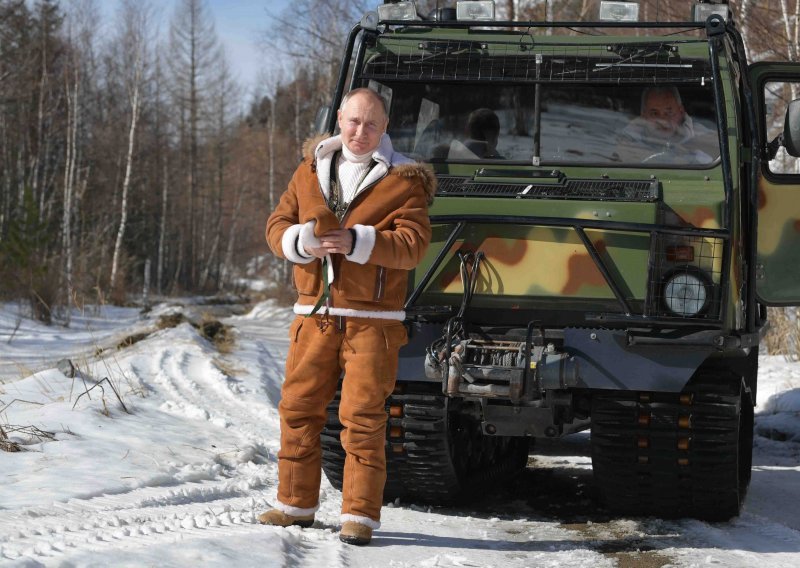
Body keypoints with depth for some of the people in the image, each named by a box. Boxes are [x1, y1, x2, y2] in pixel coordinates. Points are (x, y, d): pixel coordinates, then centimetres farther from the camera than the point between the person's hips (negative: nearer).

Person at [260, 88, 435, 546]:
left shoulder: (403, 181, -1)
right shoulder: (311, 170, 12)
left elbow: (414, 244, -11)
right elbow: (277, 224, 11)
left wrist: (357, 242, -23)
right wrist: (301, 241, -12)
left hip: (372, 319, -4)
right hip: (315, 314, 4)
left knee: (363, 416, -5)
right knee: (298, 407, 7)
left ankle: (360, 514, 0)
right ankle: (296, 504, 18)